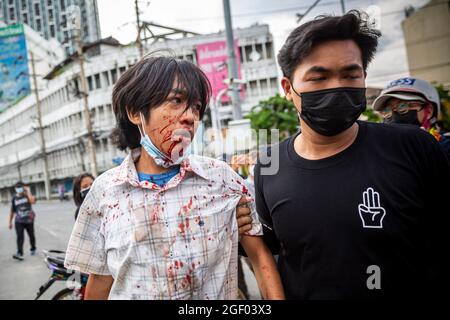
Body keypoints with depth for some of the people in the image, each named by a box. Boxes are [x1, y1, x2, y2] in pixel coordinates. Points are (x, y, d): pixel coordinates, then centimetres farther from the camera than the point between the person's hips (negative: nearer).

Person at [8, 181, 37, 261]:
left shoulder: (27, 195, -2)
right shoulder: (14, 198, 5)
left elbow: (33, 201, -25)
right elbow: (12, 211, 12)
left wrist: (28, 191, -18)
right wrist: (10, 222, 13)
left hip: (29, 220, -1)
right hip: (19, 221, 1)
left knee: (31, 236, 12)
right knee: (20, 237, -15)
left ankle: (33, 249, 34)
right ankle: (19, 253, -21)